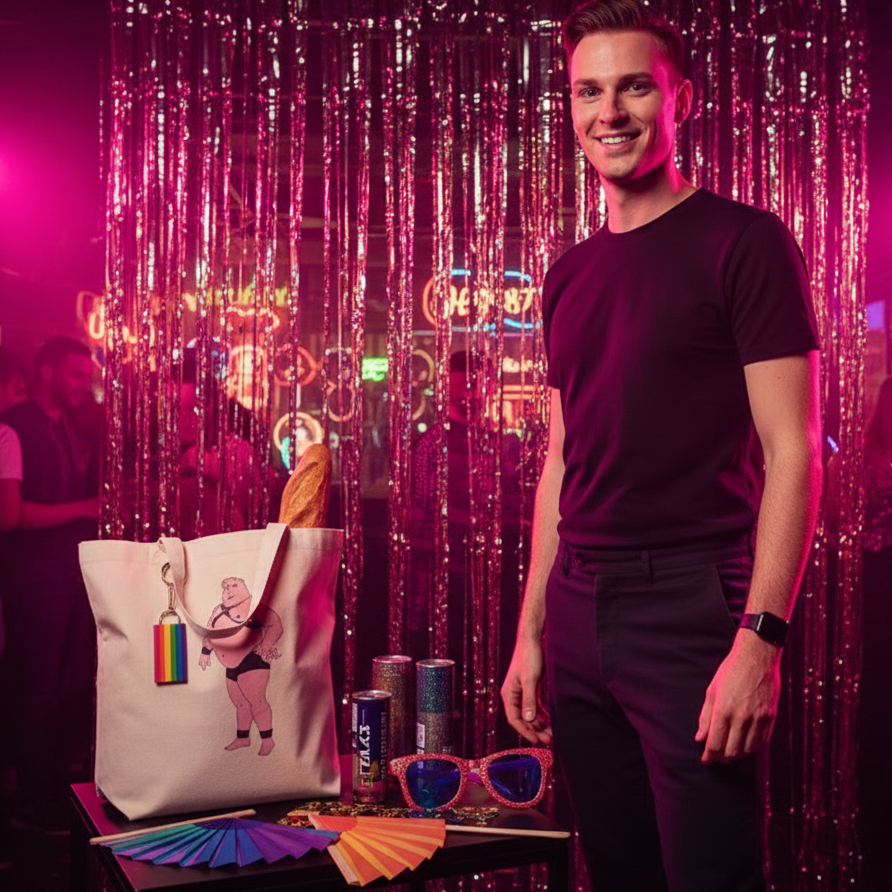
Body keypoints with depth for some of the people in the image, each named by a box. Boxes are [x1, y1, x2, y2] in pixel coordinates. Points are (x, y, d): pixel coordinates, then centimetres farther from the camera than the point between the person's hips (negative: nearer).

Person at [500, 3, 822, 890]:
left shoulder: (742, 242, -5)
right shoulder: (569, 274, 13)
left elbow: (792, 452, -10)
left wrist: (761, 637, -18)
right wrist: (531, 632, 14)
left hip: (690, 607, -6)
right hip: (579, 610, 6)